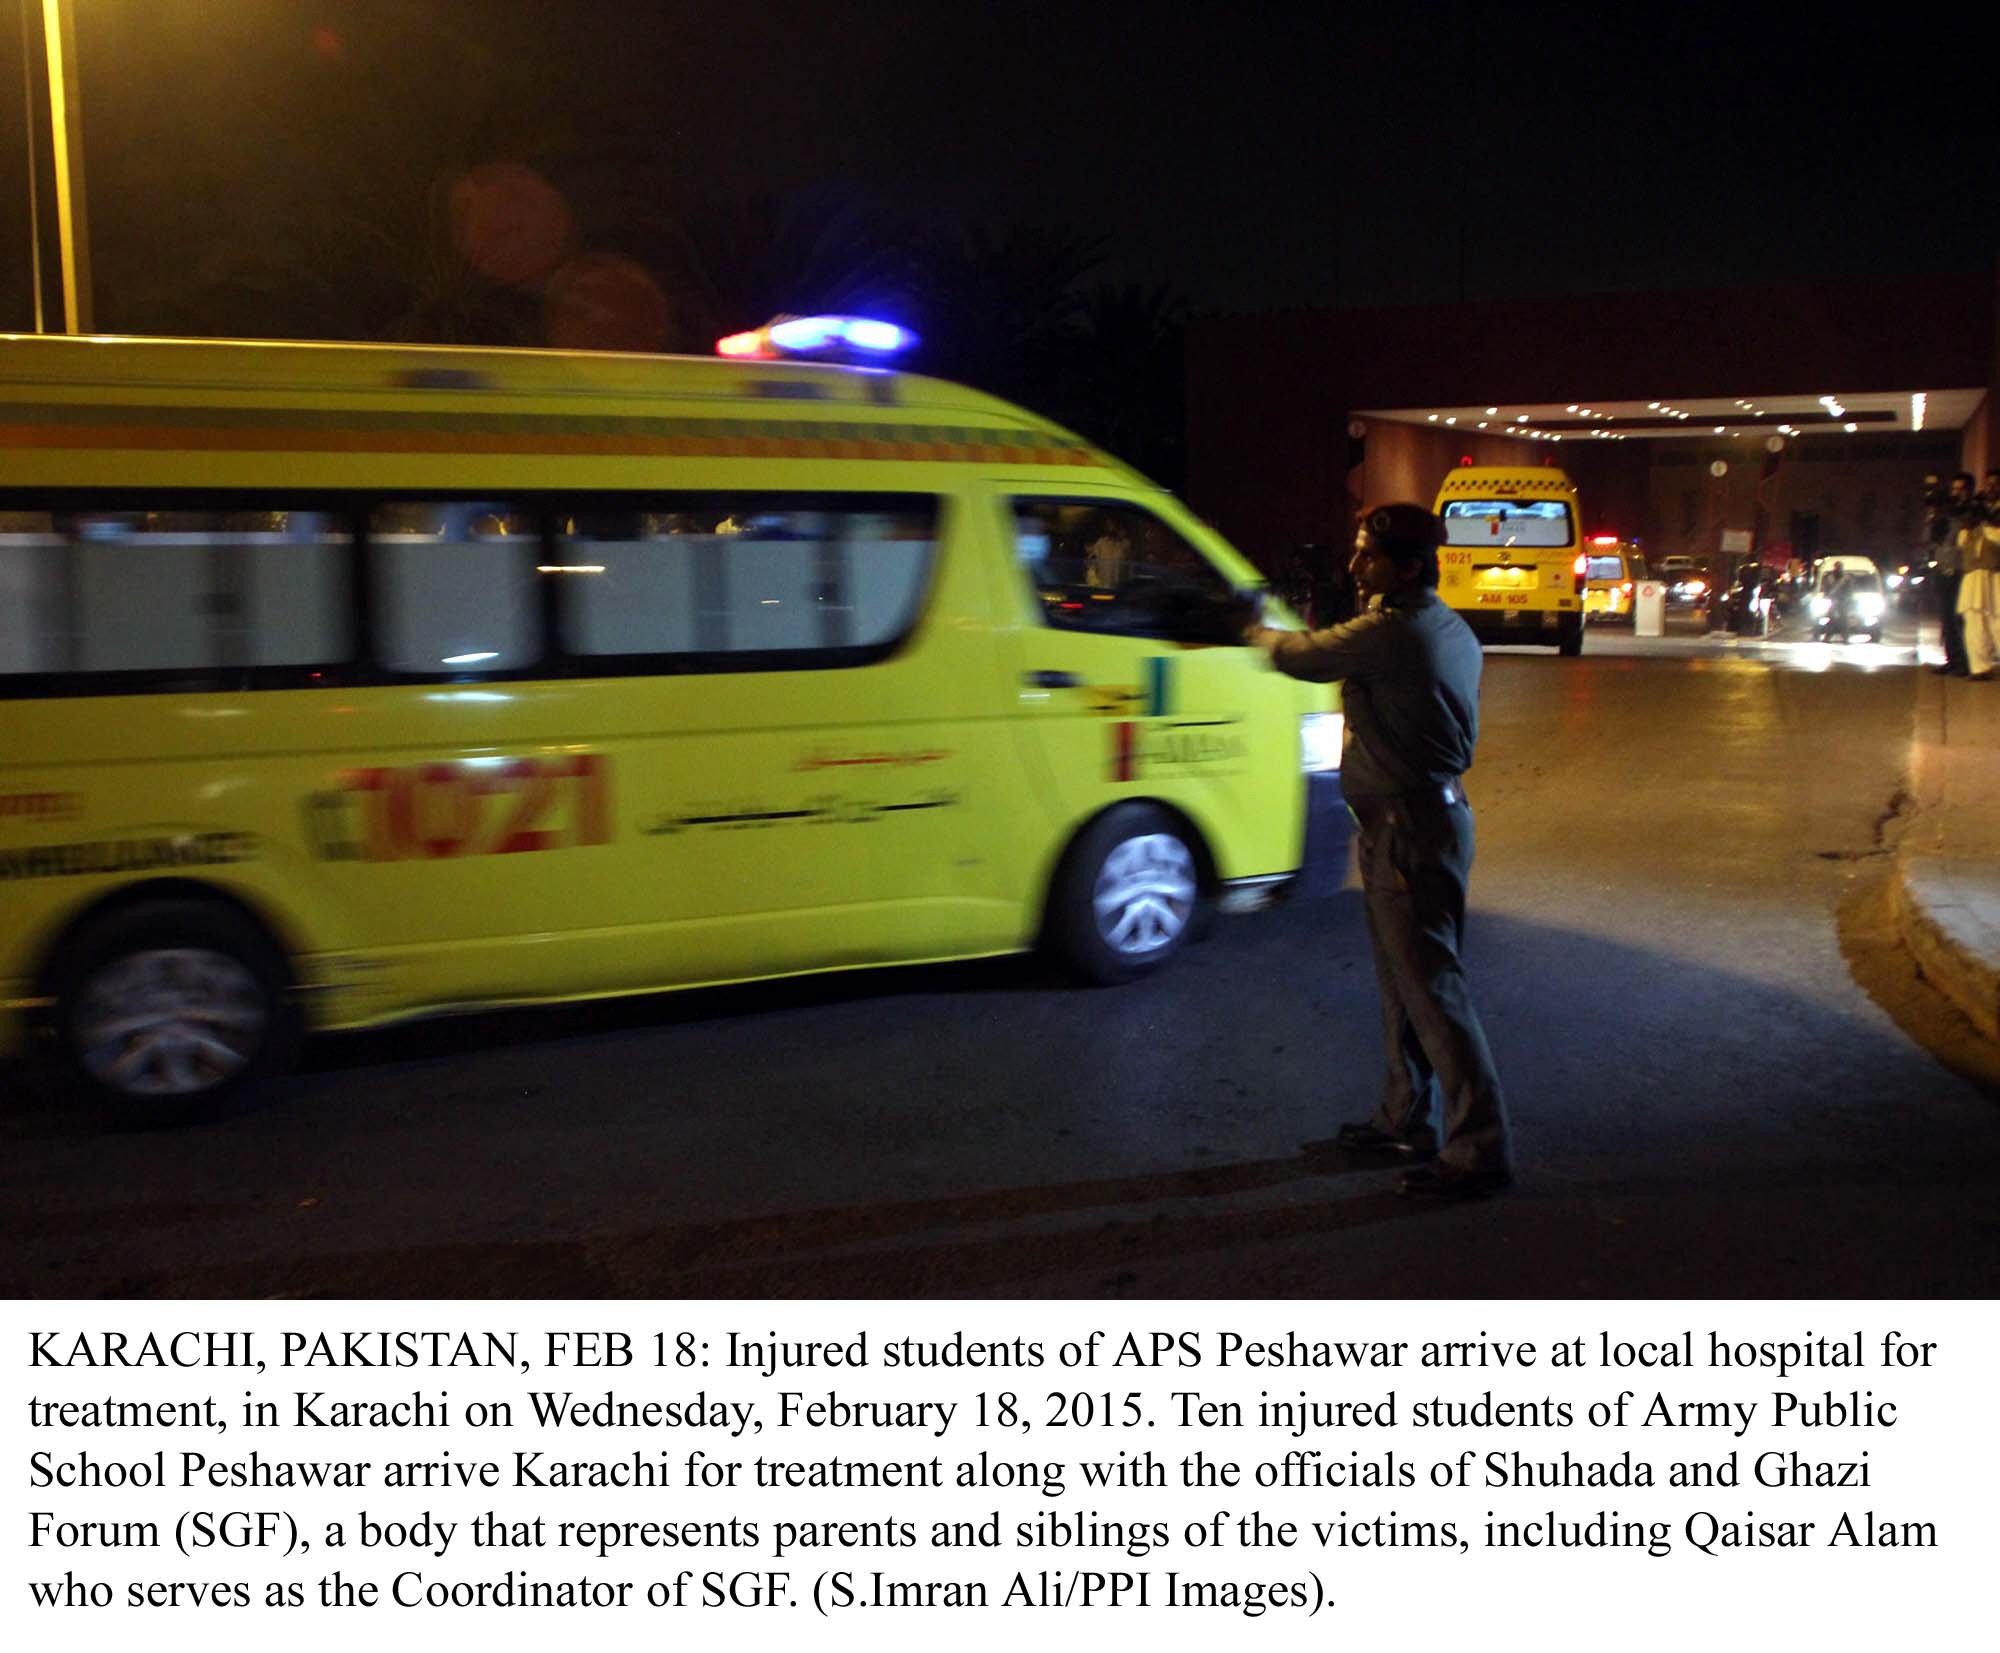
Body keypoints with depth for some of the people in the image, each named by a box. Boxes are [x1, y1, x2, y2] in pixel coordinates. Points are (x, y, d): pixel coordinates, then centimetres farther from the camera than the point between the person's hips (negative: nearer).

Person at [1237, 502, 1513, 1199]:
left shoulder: (1390, 633, -20)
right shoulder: (1451, 632, 11)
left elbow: (1304, 655, -11)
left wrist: (1259, 633, 14)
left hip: (1409, 827, -10)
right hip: (1436, 808, 10)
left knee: (1431, 983, -7)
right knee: (1402, 976, 19)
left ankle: (1479, 1148, -2)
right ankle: (1407, 1117, 31)